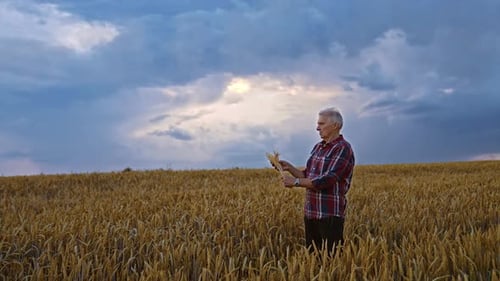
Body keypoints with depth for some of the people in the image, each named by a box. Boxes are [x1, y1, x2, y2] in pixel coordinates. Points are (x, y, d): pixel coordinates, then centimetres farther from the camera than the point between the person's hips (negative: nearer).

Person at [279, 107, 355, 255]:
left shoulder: (343, 148, -12)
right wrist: (289, 167, 2)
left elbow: (327, 180, -20)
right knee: (312, 254, 13)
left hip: (330, 215, -8)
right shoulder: (318, 147, 13)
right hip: (310, 213, 8)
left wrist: (296, 182, -16)